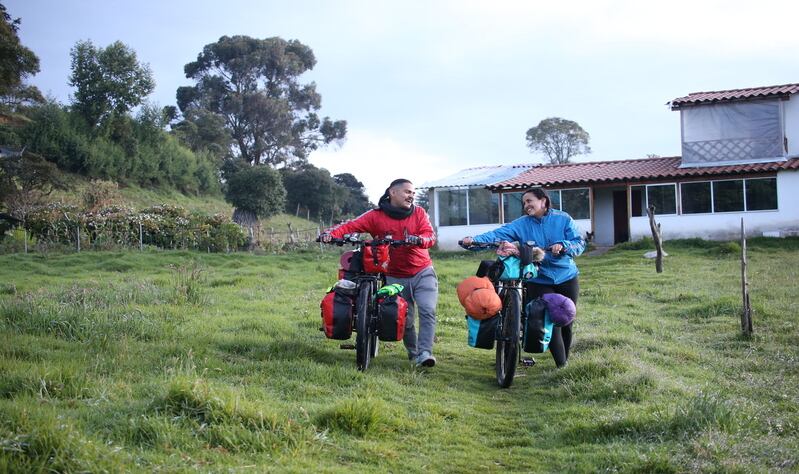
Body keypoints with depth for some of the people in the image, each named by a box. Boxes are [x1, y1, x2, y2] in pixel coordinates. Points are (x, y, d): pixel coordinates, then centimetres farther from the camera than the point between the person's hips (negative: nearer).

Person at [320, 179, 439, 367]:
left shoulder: (419, 213, 1)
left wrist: (419, 239, -35)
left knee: (427, 311, -16)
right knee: (404, 319, 5)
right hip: (396, 278, 0)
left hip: (423, 273, 0)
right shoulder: (376, 216, -4)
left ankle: (425, 353, -17)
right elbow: (351, 225, -13)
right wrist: (331, 233, -32)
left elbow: (430, 236, -11)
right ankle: (413, 352, 26)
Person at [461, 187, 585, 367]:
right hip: (539, 280, -1)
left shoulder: (563, 219, -1)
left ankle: (565, 359, 28)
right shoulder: (521, 224, -1)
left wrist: (562, 246, -24)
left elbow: (580, 243, -5)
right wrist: (474, 240, -28)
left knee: (566, 322, 9)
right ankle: (561, 366, -4)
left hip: (566, 278, 1)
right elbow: (498, 234, -14)